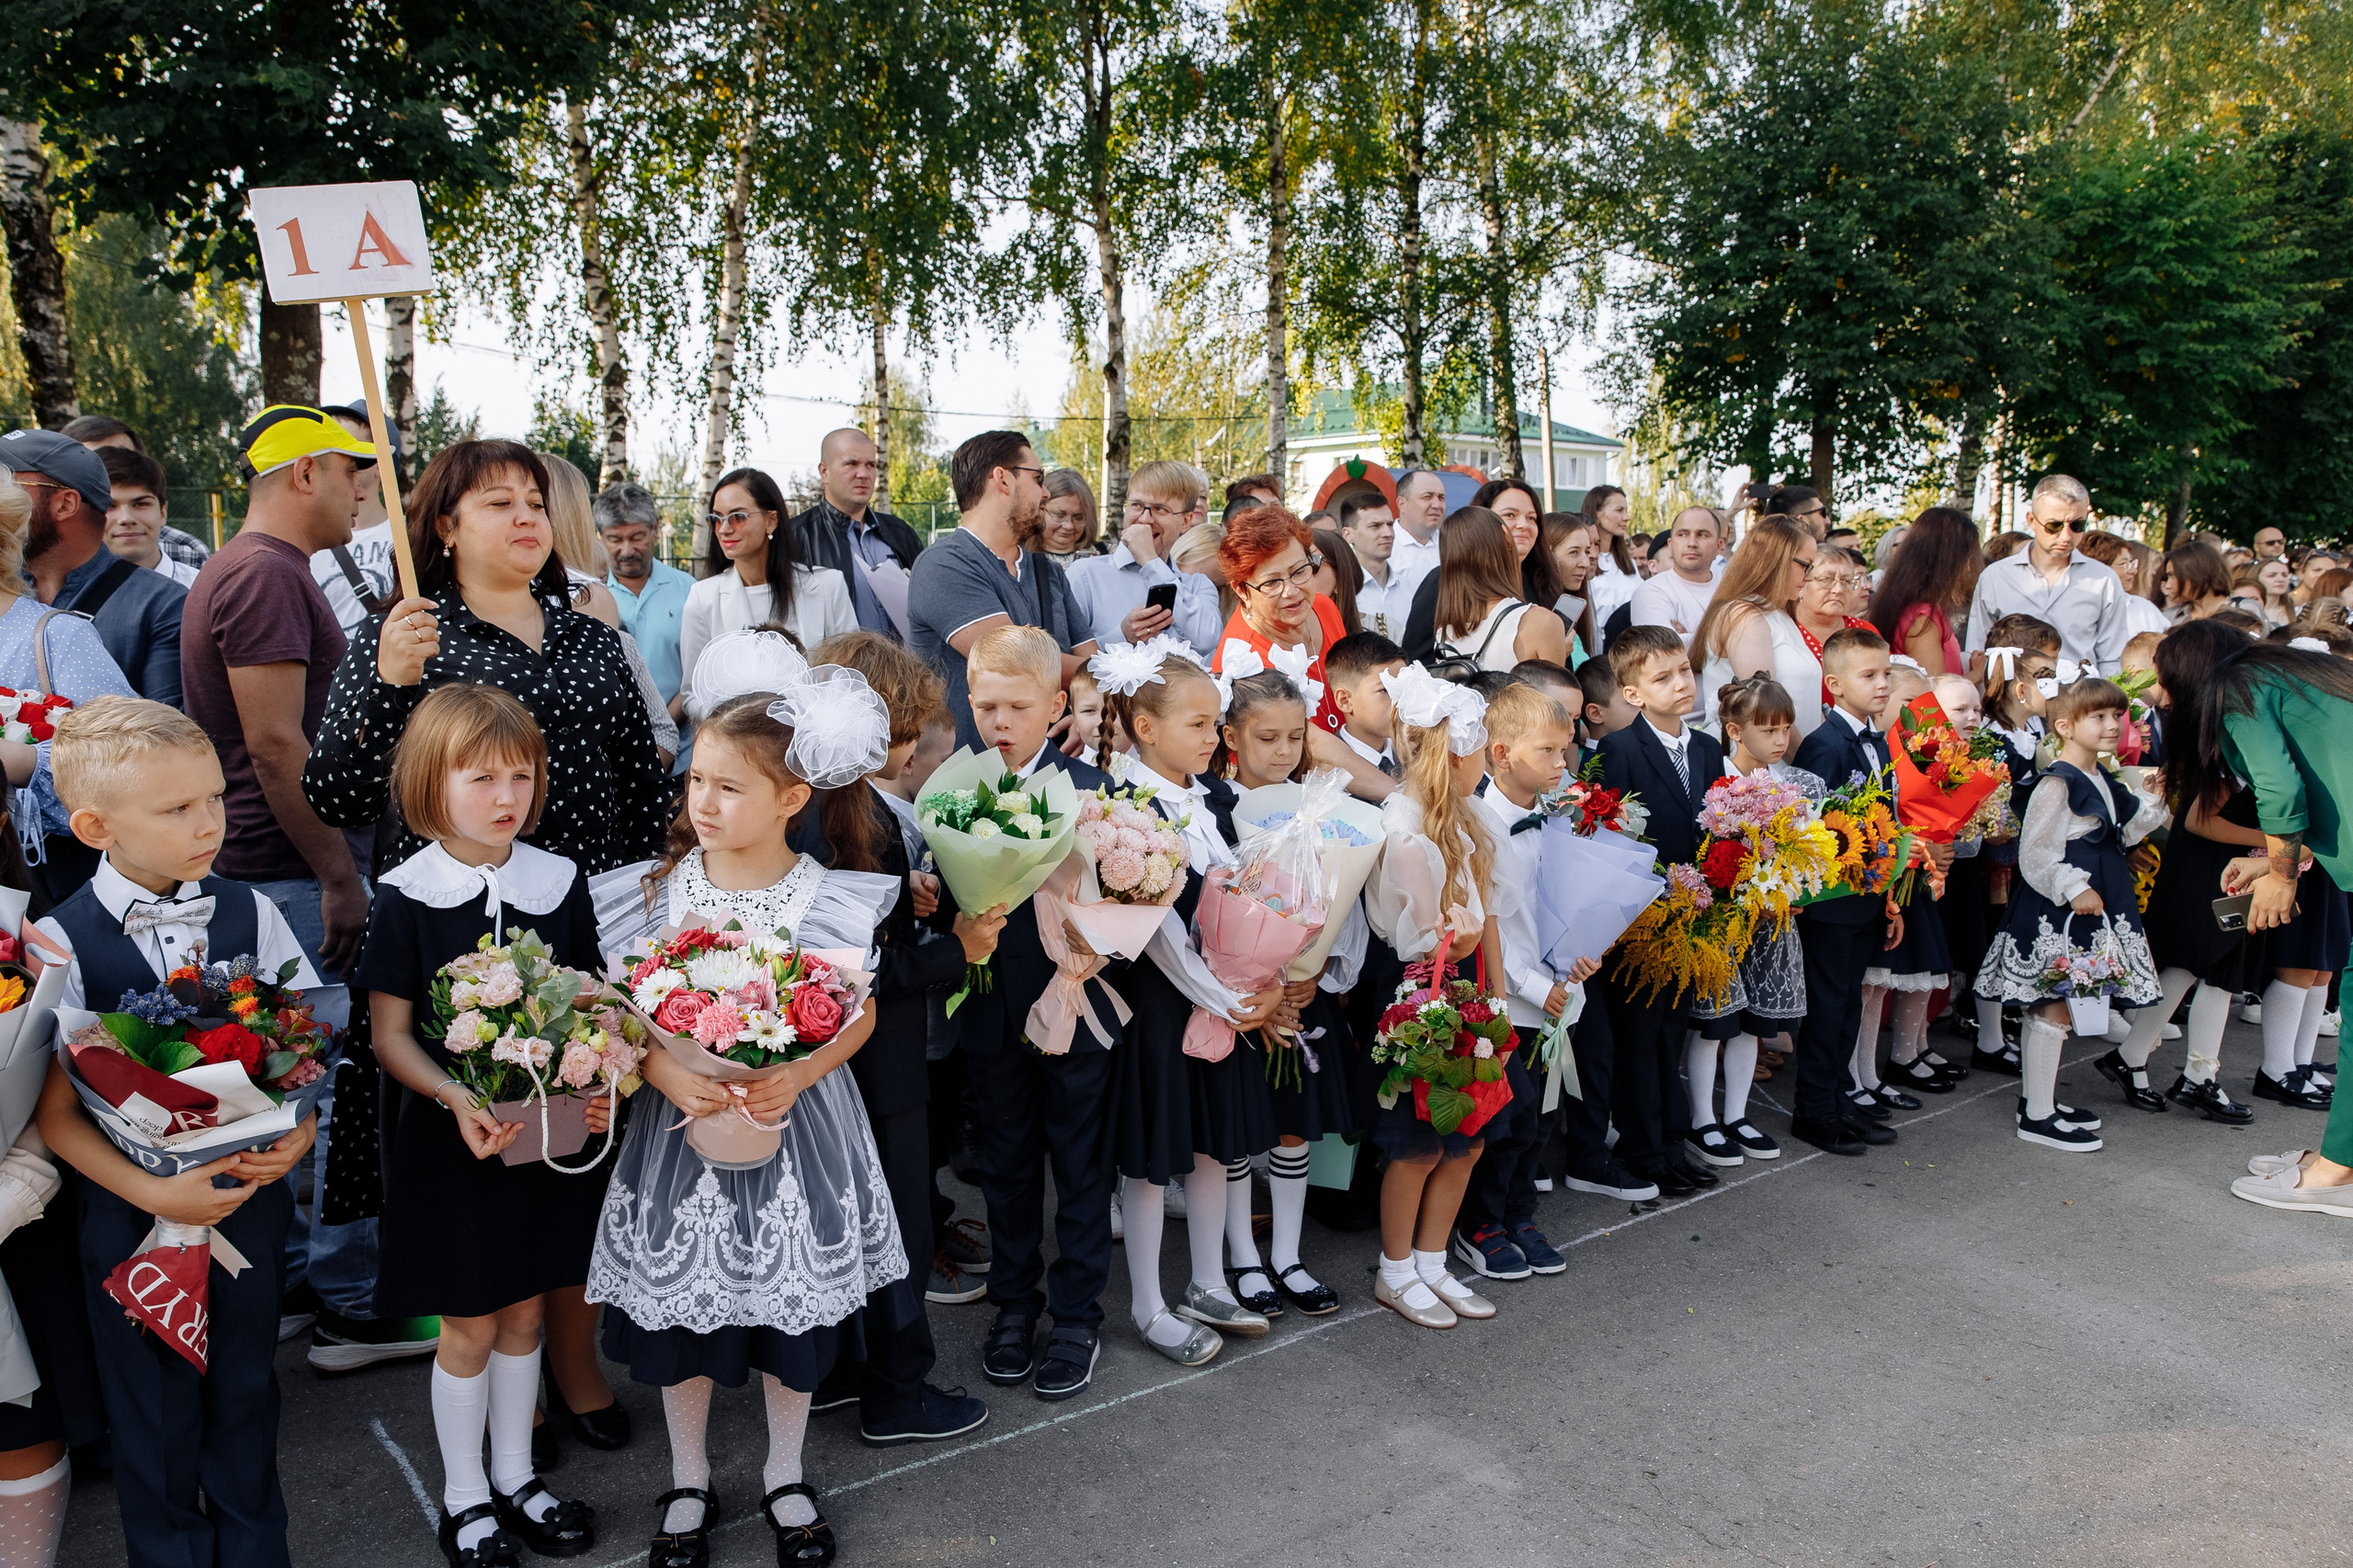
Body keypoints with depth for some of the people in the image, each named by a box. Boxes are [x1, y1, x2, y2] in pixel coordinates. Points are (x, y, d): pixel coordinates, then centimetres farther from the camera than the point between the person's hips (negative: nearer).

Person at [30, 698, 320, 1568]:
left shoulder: (249, 914, -5)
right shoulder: (62, 943, -12)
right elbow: (56, 1111, -10)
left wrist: (300, 1131, -15)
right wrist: (153, 1193, -18)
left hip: (251, 1193, 2)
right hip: (132, 1205, -2)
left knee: (244, 1388, 18)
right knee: (153, 1404, 15)